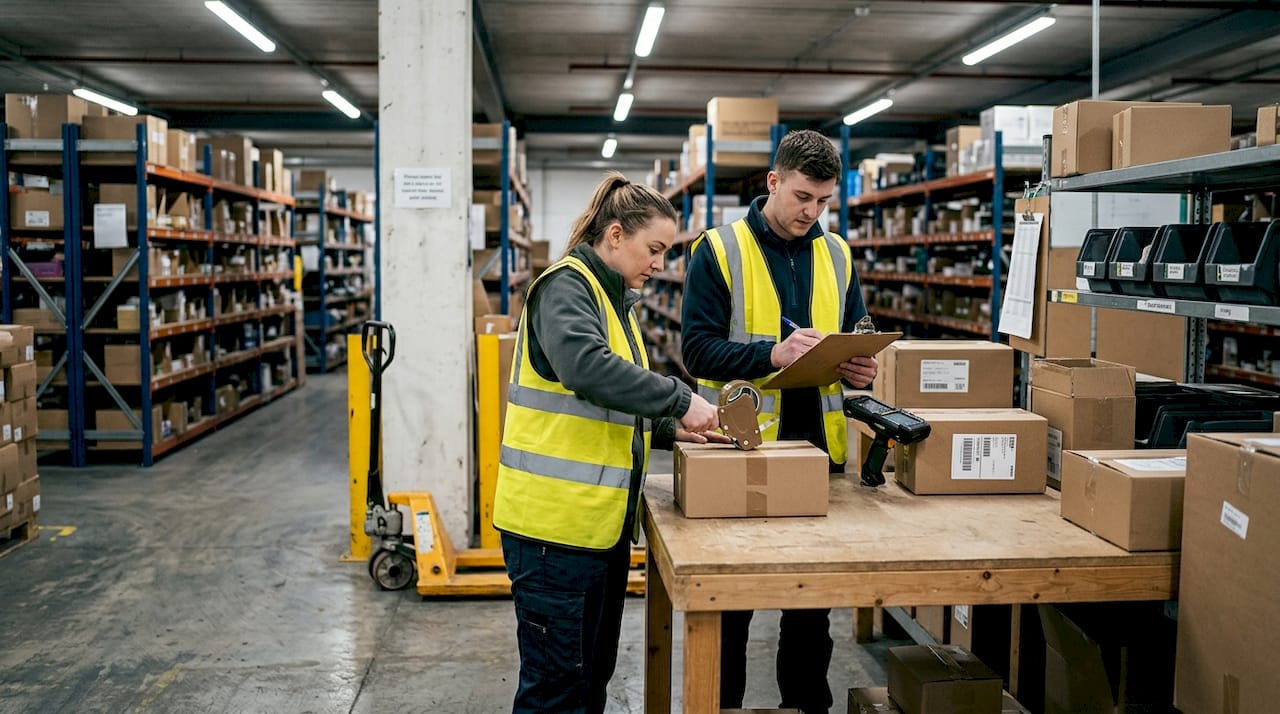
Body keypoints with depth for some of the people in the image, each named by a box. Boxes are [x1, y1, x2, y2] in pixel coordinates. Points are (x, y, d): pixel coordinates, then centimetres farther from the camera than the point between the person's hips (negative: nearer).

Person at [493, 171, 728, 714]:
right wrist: (679, 399, -25)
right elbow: (588, 369, -31)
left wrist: (669, 429, 9)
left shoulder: (613, 298, 18)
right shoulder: (565, 287, -11)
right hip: (558, 521, -10)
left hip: (602, 520, 10)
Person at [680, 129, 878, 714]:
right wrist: (773, 354, -26)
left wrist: (860, 367, -9)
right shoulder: (719, 250, -5)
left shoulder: (836, 254, 9)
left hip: (818, 445, 4)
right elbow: (698, 349, -12)